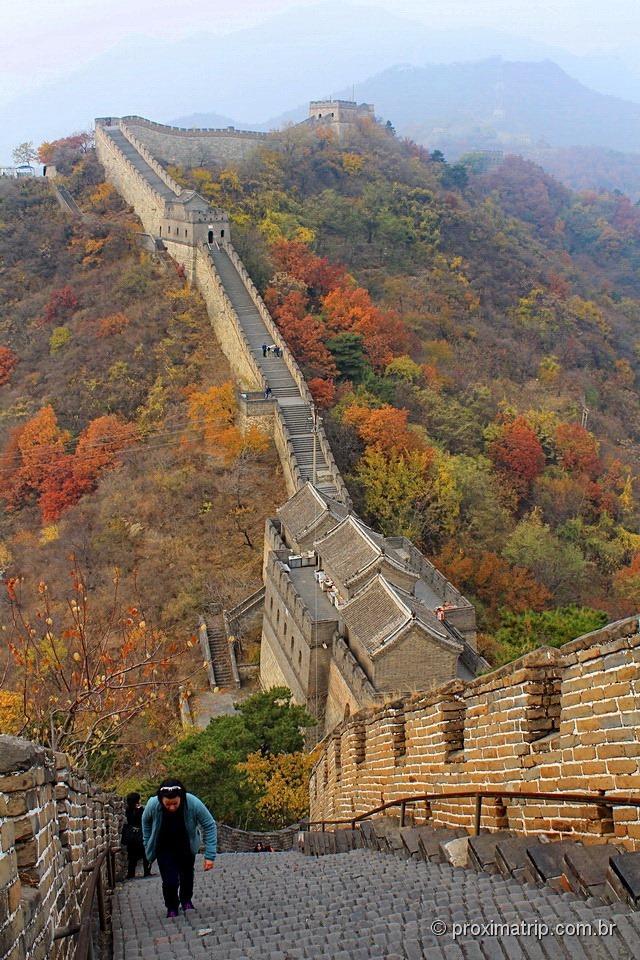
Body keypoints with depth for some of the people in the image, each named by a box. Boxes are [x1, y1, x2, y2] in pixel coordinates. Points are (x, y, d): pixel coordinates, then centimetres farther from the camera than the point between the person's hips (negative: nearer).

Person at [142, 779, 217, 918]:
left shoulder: (193, 804, -36)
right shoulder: (153, 805, -33)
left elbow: (210, 826, -22)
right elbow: (146, 822, -8)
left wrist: (210, 855, -24)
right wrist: (148, 846, -2)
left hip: (187, 847, 1)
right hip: (165, 848, -1)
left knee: (187, 875, 19)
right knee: (170, 880, -10)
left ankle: (186, 901, 48)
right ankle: (172, 907, 19)